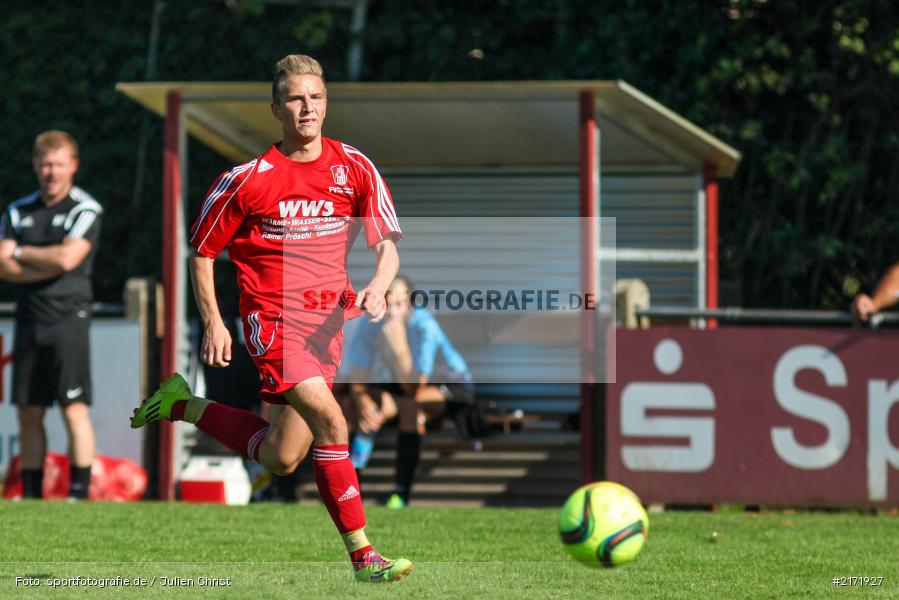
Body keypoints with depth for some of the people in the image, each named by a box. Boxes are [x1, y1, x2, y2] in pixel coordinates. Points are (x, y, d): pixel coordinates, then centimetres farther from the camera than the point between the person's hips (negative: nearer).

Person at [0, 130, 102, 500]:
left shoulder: (85, 210, -1)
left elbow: (67, 258, -15)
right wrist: (48, 266, -10)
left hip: (68, 318, -5)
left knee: (74, 408, -10)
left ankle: (80, 491, -10)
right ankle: (31, 492, 11)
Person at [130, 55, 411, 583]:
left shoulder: (354, 168, 2)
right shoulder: (249, 178, -7)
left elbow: (388, 245, 4)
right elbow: (202, 251, 4)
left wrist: (377, 288, -17)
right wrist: (214, 324, -4)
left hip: (330, 316, 5)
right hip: (273, 316, -5)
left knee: (280, 459, 8)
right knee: (330, 420, -26)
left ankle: (184, 406, 30)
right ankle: (362, 555, -18)